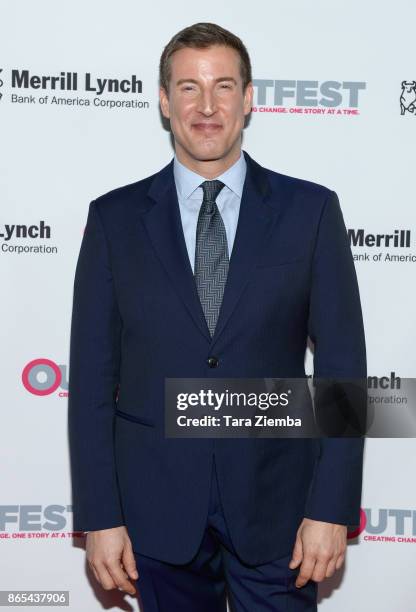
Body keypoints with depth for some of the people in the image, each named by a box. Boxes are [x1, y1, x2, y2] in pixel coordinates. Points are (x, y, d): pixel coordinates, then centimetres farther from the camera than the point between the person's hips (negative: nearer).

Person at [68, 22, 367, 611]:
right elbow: (92, 375, -1)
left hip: (274, 502, 0)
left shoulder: (311, 210, -2)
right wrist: (99, 516, -4)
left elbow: (342, 364, -3)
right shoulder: (114, 217, 0)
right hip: (157, 507, 1)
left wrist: (332, 507, -7)